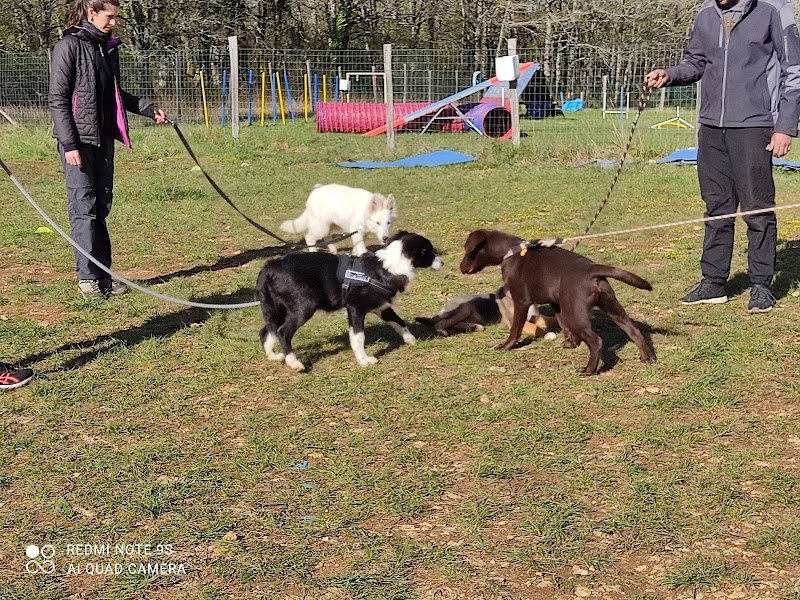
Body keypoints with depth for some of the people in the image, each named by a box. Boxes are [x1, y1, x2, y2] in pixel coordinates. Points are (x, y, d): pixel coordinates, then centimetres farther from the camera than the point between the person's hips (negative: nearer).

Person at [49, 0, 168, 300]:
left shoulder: (108, 47, 14)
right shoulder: (69, 46, -8)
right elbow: (57, 100, -11)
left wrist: (148, 108, 14)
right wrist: (69, 144, -16)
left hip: (103, 137, 7)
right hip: (78, 139, -7)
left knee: (101, 205, 8)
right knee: (84, 205, -6)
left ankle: (103, 273, 13)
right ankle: (87, 276, 0)